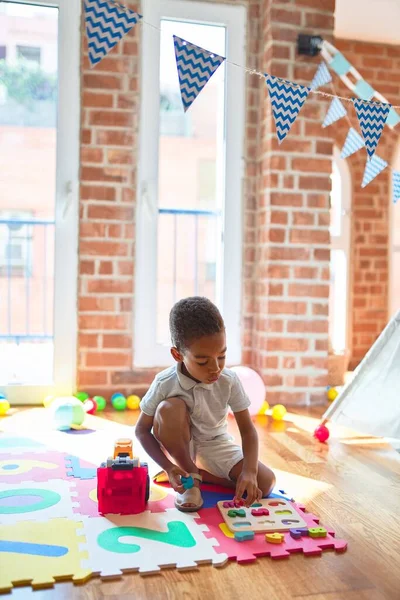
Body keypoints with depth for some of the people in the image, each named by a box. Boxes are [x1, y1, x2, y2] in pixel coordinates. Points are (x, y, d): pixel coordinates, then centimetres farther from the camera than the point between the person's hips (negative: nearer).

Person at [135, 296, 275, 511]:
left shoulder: (229, 381, -20)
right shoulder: (165, 384, -23)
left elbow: (248, 430, -16)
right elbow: (142, 430, -14)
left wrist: (249, 471, -34)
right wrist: (168, 467, -27)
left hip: (216, 446, 2)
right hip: (180, 446, -2)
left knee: (265, 483, -20)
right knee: (169, 408, -34)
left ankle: (196, 474, -2)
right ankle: (190, 477, -12)